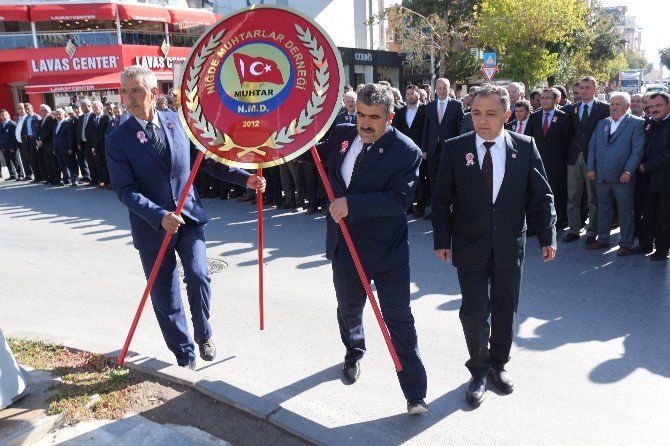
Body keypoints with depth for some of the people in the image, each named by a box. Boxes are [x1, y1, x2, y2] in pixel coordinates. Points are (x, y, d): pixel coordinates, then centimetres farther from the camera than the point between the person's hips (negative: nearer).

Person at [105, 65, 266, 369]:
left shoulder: (178, 121, 0)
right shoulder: (117, 139, -7)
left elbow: (208, 160, 8)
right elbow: (125, 190, -13)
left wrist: (245, 177, -1)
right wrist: (160, 216, -27)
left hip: (189, 216, 1)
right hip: (152, 227, -1)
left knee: (198, 277, -15)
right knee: (165, 298, 7)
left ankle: (203, 333, 16)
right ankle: (184, 356, 29)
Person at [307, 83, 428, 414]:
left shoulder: (406, 151, -15)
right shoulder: (342, 134, 1)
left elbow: (400, 198, -26)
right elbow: (315, 154, 21)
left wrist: (352, 204, -30)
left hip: (387, 250, -5)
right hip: (345, 246, 5)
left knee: (399, 319, 0)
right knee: (348, 309, 24)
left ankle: (415, 393, 14)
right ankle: (353, 354, 54)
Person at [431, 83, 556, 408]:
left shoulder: (525, 147, -2)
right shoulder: (455, 148, -5)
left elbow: (541, 195, 3)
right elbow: (441, 199, 0)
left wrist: (547, 236, -2)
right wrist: (442, 240, -3)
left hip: (510, 246, 2)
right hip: (470, 247, -1)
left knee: (505, 310, 15)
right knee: (474, 312, -2)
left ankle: (498, 364, 38)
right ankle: (479, 370, 23)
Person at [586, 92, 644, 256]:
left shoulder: (636, 123, -2)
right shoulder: (602, 123, 14)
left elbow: (638, 150, -9)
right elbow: (592, 146, 11)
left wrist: (628, 172, -16)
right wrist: (591, 168, 2)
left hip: (623, 176, -5)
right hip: (601, 176, 5)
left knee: (625, 211, 4)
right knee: (603, 208, 14)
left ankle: (625, 244, 14)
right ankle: (603, 239, 26)